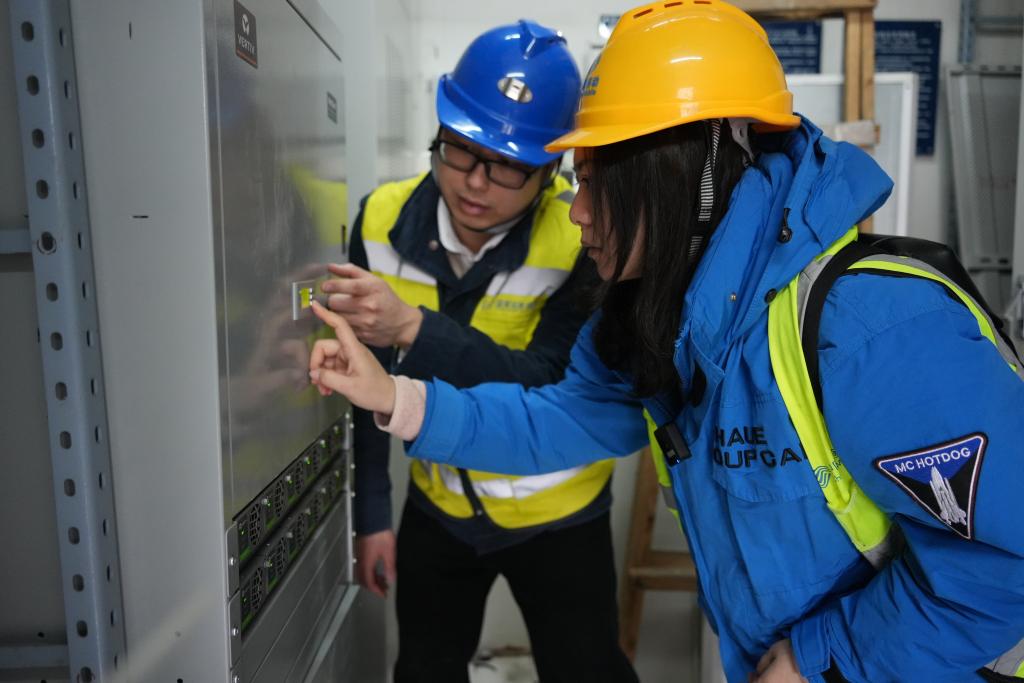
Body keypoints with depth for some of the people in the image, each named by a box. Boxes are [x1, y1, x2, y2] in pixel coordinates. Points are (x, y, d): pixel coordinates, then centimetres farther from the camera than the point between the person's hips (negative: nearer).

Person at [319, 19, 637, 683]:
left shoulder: (581, 238, -23)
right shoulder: (385, 220, -12)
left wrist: (412, 329, -42)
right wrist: (371, 512, -1)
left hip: (555, 513, -3)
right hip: (438, 505, 4)